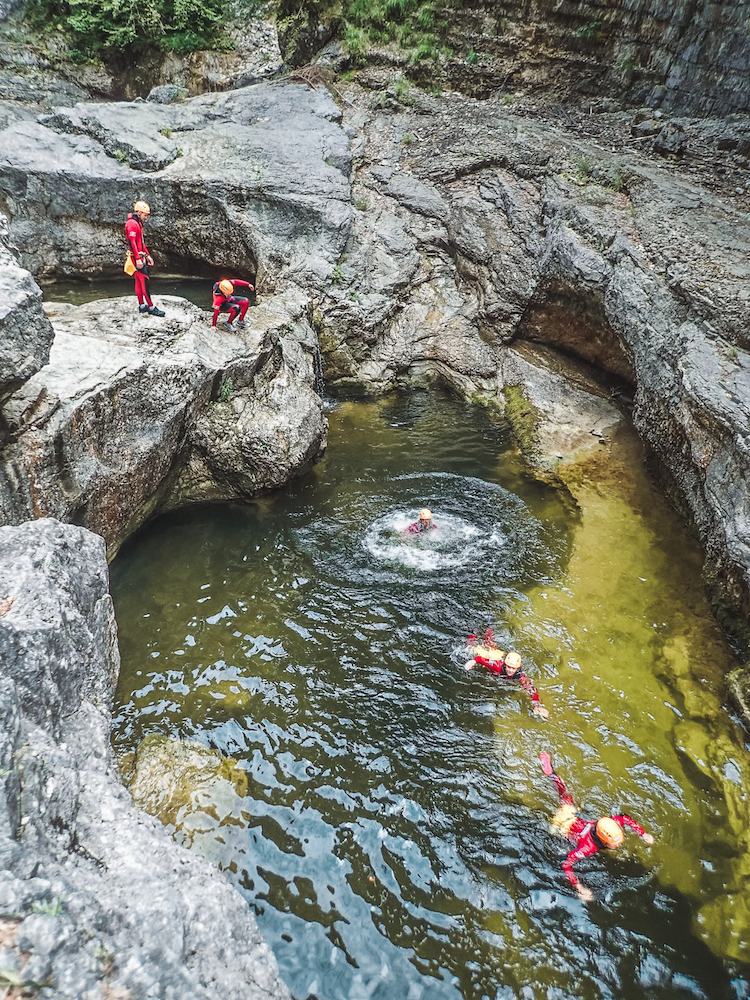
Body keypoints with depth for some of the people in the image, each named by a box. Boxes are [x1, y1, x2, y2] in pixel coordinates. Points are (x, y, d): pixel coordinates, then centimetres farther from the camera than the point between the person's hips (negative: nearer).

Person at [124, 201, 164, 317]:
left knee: (139, 281, 12)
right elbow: (132, 242, -21)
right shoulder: (132, 224, -14)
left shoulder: (138, 224, 19)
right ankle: (151, 307, -12)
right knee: (145, 281, -11)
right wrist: (138, 259, -25)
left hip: (140, 257, 10)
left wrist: (147, 256, 23)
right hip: (136, 258, -10)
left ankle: (142, 305, 17)